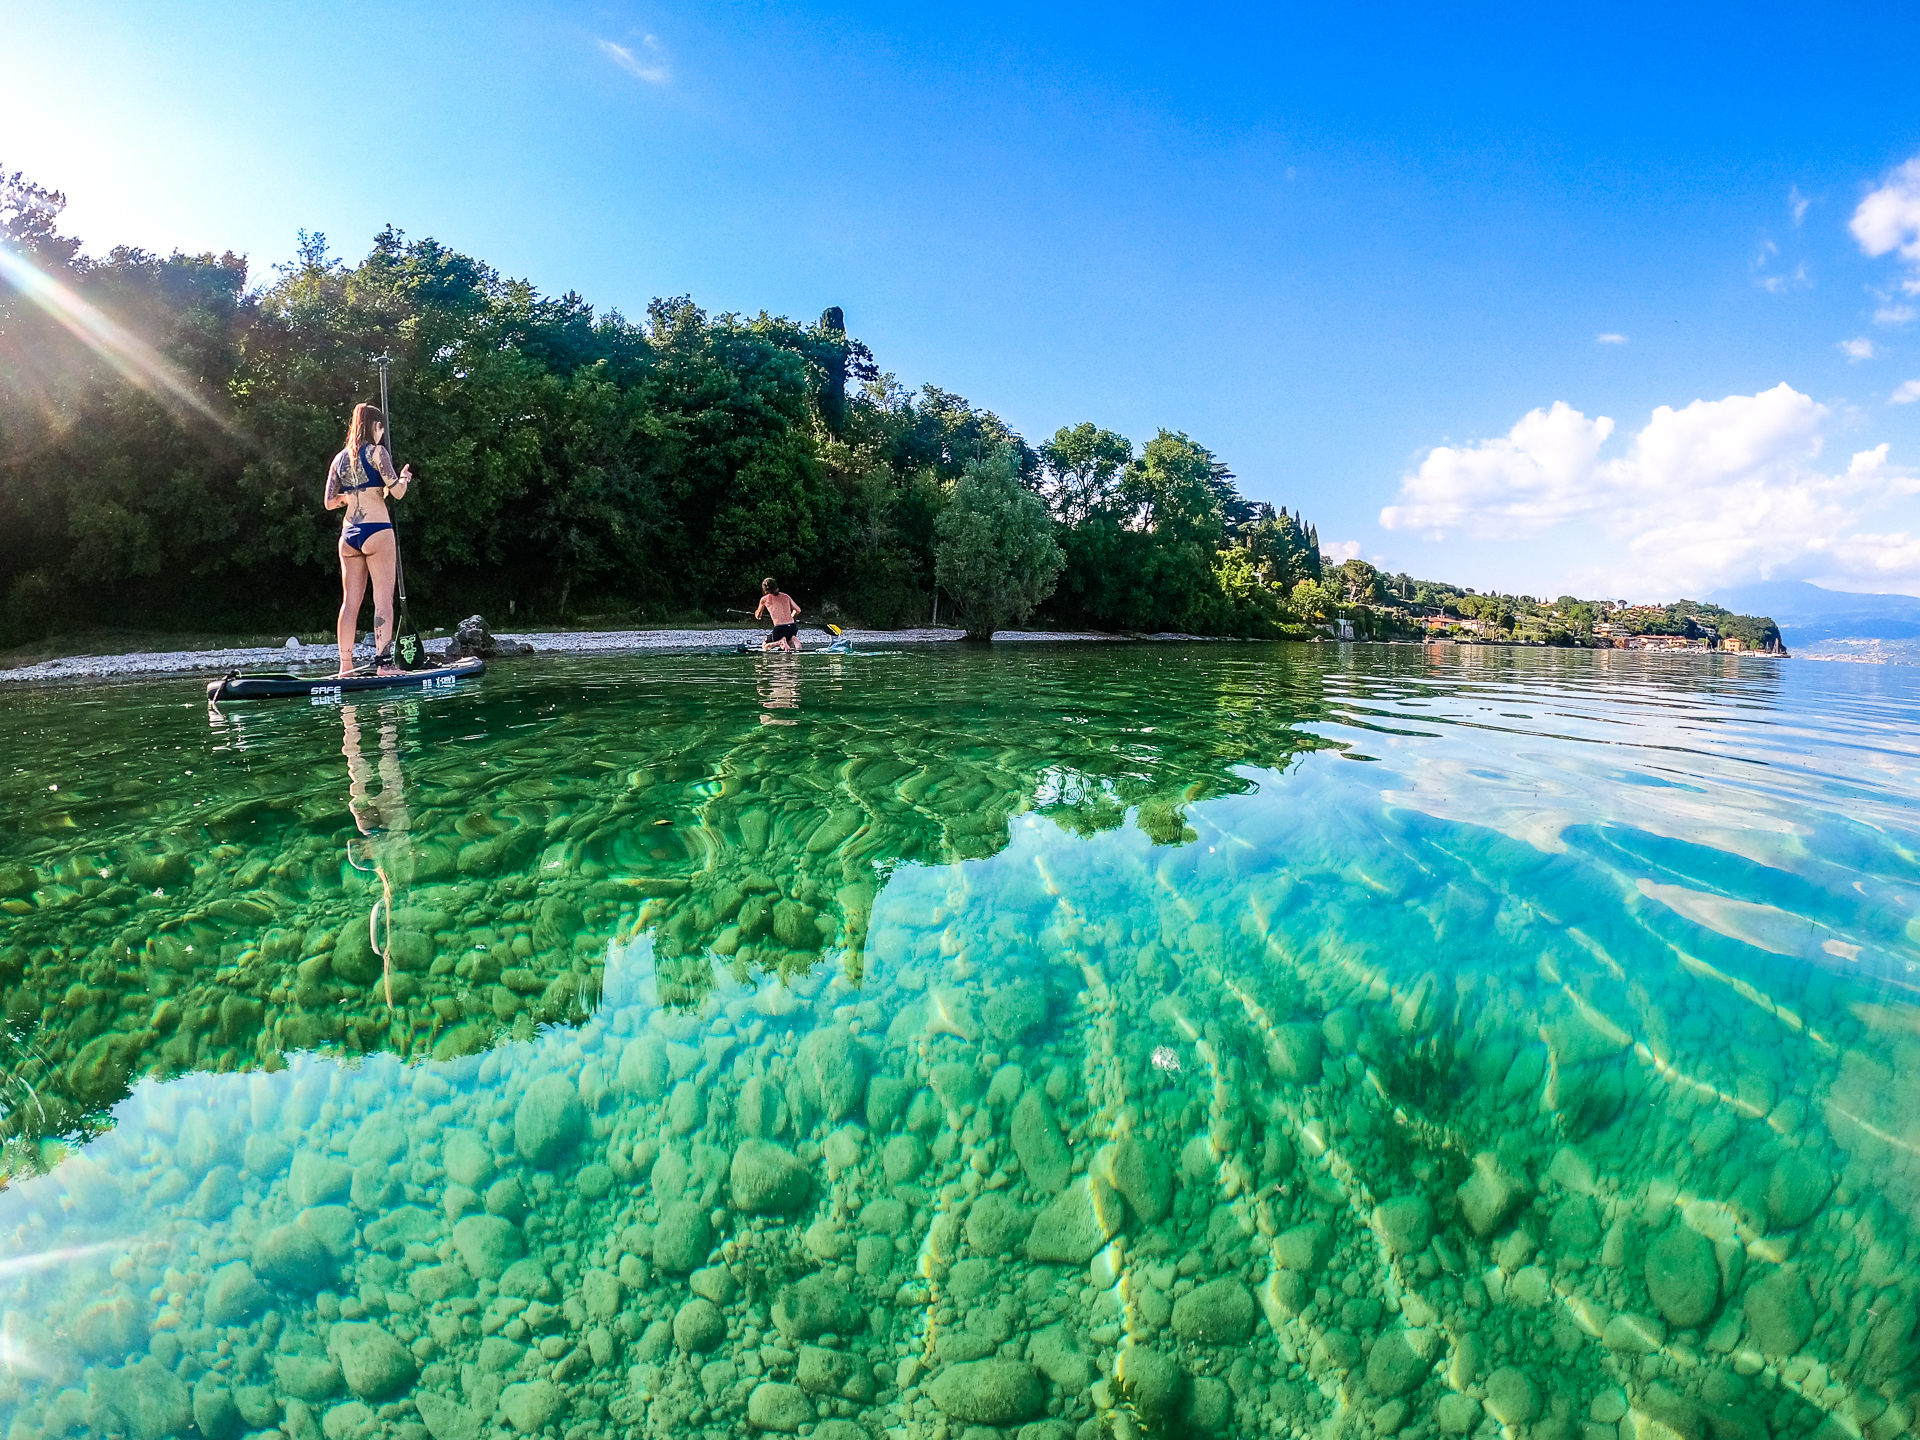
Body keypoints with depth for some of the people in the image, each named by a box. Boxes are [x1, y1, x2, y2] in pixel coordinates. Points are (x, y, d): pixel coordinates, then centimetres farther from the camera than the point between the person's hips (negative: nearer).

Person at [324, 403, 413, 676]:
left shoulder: (339, 458, 14)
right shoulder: (376, 452, -3)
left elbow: (330, 502, 14)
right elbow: (397, 491, -11)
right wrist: (405, 477, 9)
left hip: (348, 535, 6)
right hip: (377, 532, -6)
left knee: (350, 601, 7)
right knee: (383, 599, -6)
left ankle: (346, 665, 8)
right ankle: (385, 663, -10)